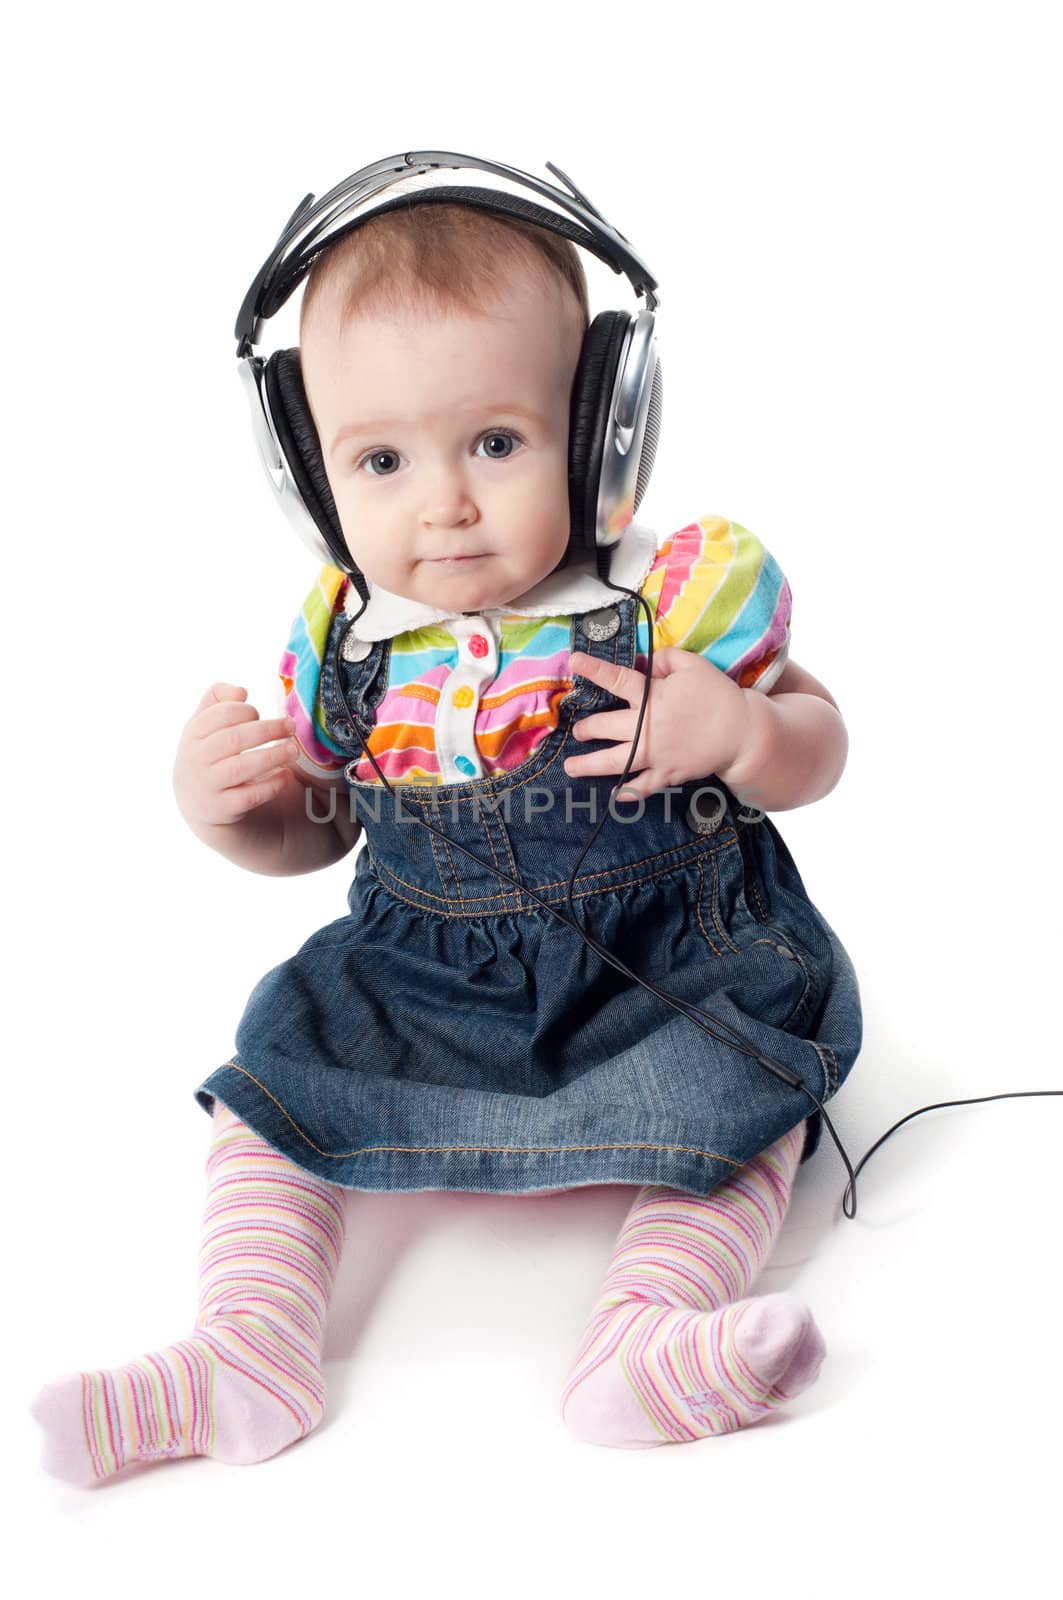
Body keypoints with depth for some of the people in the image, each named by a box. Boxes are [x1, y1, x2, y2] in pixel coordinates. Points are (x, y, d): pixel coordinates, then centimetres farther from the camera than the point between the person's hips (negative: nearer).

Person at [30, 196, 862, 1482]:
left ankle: (641, 1337, -24)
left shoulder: (671, 593, -15)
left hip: (663, 965, -2)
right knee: (272, 1078, -5)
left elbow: (815, 745, -5)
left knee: (750, 1086, -24)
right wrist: (224, 808, -14)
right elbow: (310, 828, 9)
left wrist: (740, 730, -29)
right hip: (424, 978, 3)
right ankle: (247, 1352, -3)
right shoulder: (344, 643, -6)